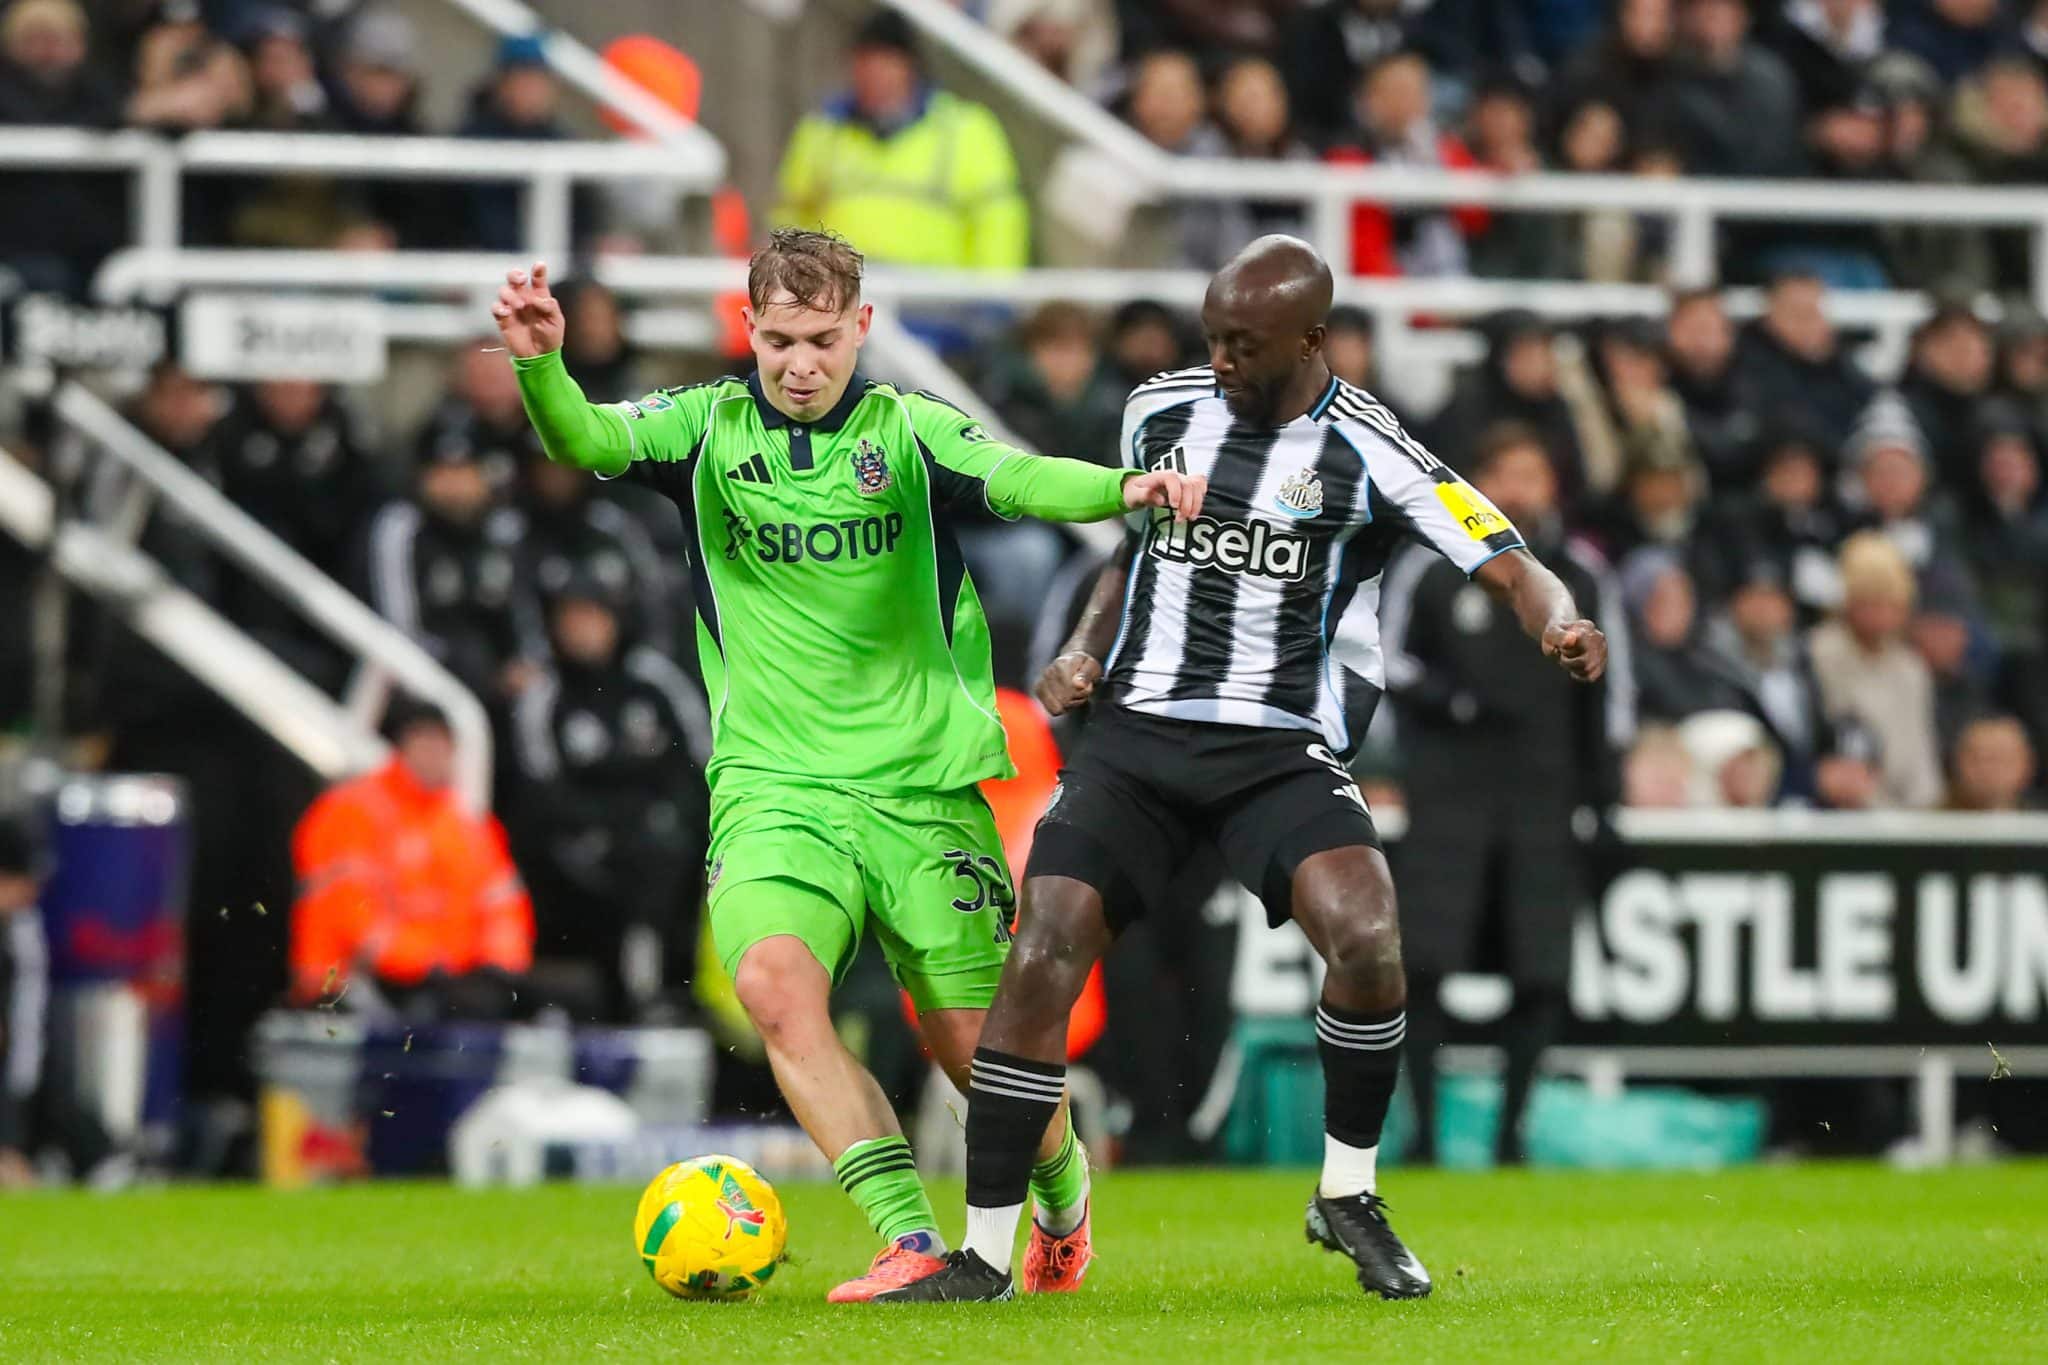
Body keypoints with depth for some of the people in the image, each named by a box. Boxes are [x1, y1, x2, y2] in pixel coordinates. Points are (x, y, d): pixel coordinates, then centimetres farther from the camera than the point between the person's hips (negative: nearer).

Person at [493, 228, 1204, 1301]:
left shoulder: (909, 430, 1)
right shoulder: (711, 429, 4)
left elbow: (1013, 479, -17)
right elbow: (588, 443, -13)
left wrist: (1125, 489, -37)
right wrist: (539, 364, -36)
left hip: (923, 781, 0)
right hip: (772, 781, 0)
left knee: (973, 1042, -1)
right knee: (772, 979, -27)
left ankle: (1063, 1190, 33)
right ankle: (909, 1243, -25)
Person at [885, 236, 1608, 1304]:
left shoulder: (1371, 456, -8)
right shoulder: (1161, 410, 6)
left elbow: (1508, 567, -12)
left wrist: (1559, 623, -34)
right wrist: (1086, 651, 7)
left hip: (1283, 752, -3)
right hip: (1137, 734, 3)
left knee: (1364, 936, -27)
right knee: (1041, 961, -13)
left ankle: (1347, 1195, -3)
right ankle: (984, 1251, -3)